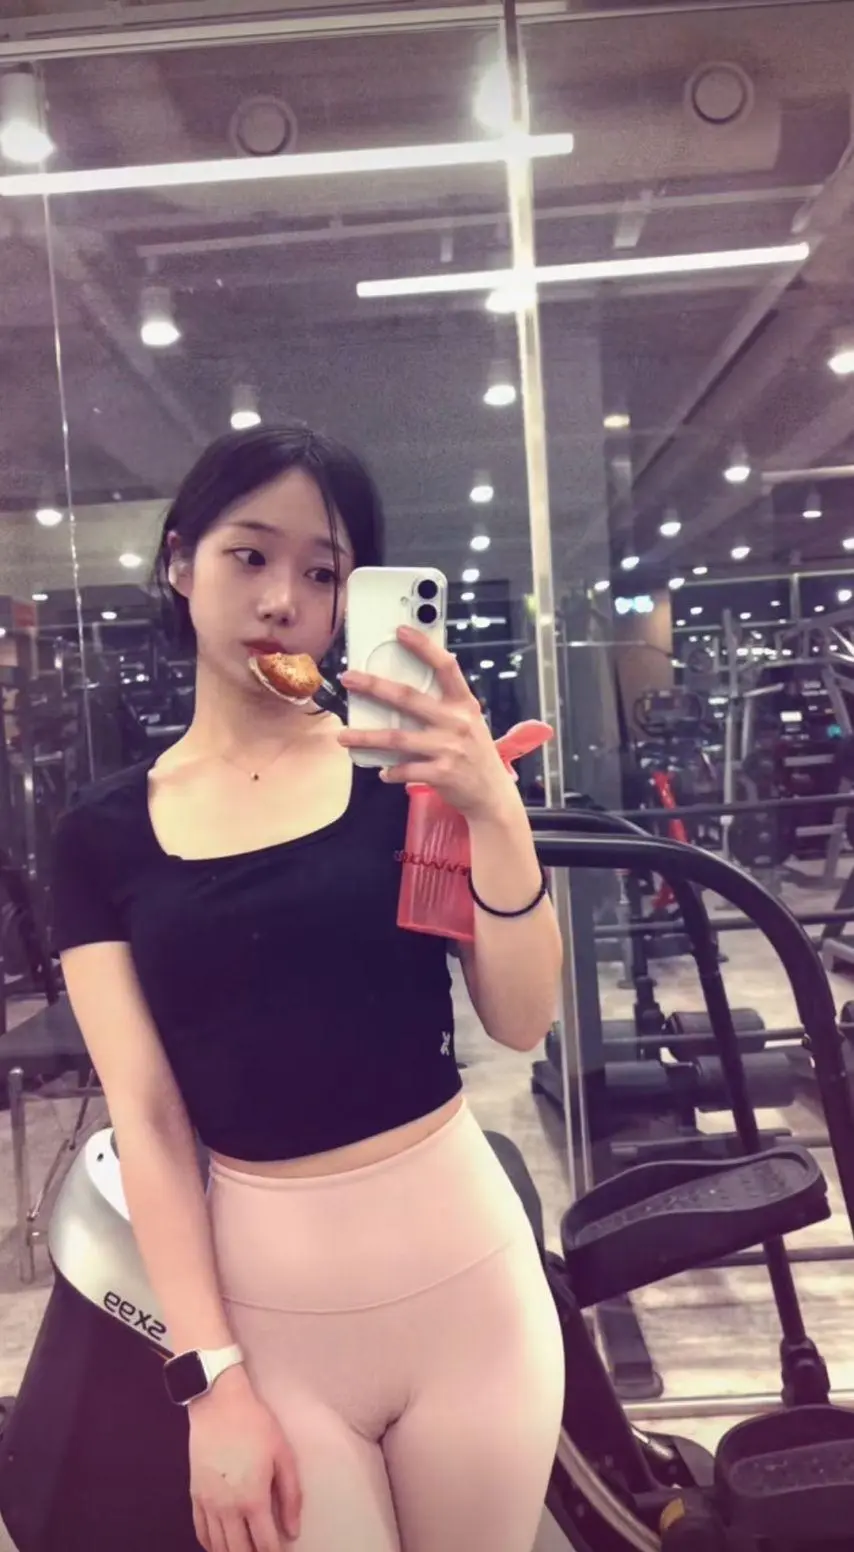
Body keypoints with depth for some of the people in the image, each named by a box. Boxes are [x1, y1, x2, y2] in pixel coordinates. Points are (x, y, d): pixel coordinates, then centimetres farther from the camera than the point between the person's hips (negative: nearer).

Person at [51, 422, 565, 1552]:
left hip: (464, 1269, 1)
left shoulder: (409, 762, -4)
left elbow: (522, 1023, -9)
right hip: (265, 1297, 0)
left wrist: (493, 809, -23)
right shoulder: (105, 835, -2)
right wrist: (211, 1380, -8)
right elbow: (147, 1119, -4)